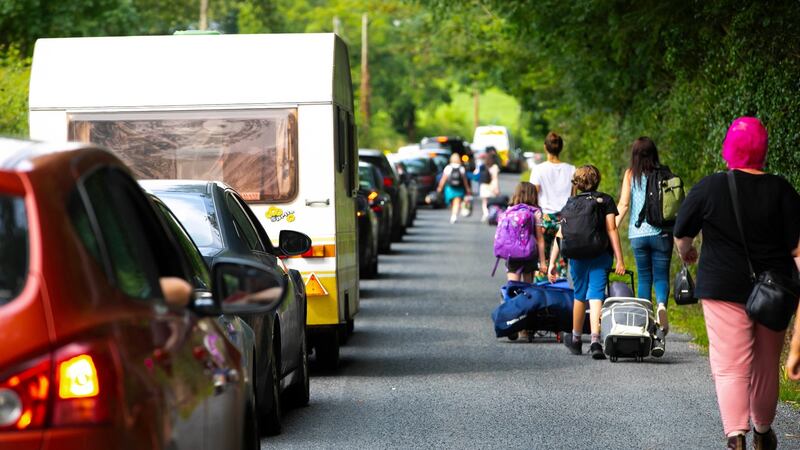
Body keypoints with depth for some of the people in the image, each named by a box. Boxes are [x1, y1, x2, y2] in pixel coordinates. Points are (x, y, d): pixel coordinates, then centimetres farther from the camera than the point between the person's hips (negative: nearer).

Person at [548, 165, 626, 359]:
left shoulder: (571, 202, 8)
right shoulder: (606, 200, 3)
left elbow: (561, 234, 3)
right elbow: (611, 230, -6)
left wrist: (552, 262, 4)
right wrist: (619, 260, -7)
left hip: (577, 256, 2)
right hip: (601, 255, -2)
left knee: (579, 296, 19)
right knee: (596, 296, -6)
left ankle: (575, 340, 34)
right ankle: (595, 341, -23)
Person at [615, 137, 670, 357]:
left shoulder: (631, 174, 2)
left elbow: (623, 205, -5)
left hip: (638, 233, 1)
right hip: (661, 232, -1)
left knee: (644, 278, 11)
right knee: (661, 276, 4)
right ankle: (662, 305, -26)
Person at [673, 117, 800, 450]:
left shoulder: (708, 188, -7)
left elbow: (681, 236, 6)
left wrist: (686, 254, 26)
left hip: (723, 288, -2)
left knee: (730, 366, -4)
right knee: (766, 366, 17)